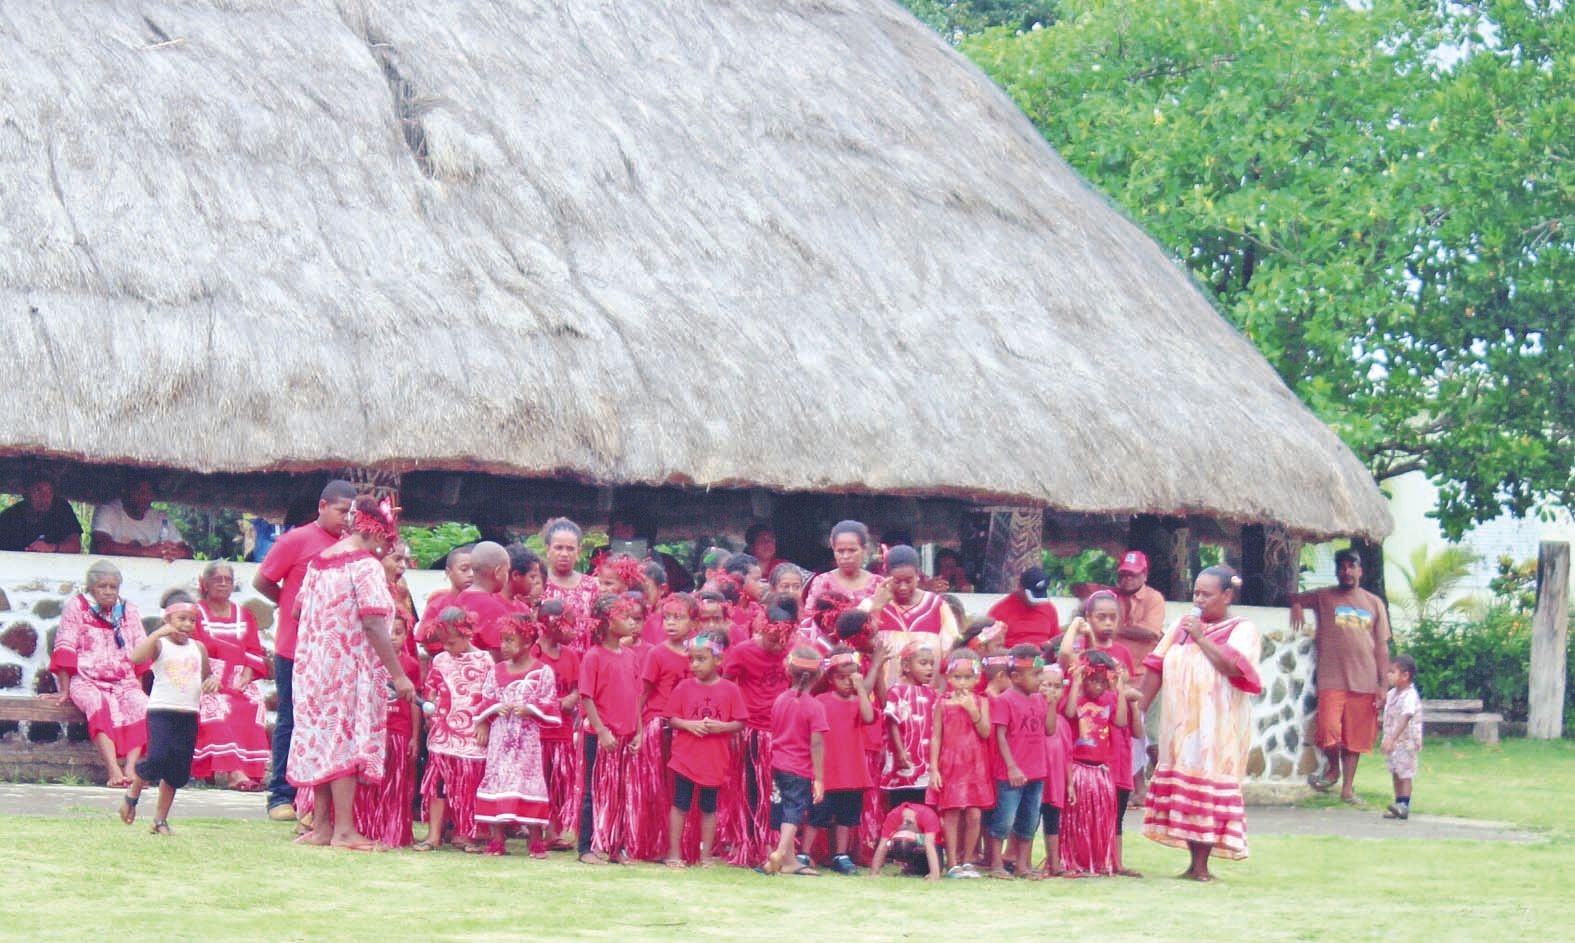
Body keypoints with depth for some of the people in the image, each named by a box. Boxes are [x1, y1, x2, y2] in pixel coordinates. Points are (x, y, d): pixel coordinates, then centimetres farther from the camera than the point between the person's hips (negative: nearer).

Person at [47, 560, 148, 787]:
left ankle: (130, 767, -38)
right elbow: (65, 650, -2)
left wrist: (140, 687, 1)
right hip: (86, 681, -3)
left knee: (141, 705, -28)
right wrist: (64, 690, -7)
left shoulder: (128, 610, 12)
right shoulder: (77, 606, 2)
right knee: (101, 706, -36)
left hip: (124, 682, 3)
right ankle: (113, 769, -47)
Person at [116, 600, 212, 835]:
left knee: (178, 771, 4)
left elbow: (206, 676, 26)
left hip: (189, 716, 5)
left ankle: (161, 819, 15)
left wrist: (212, 682, 2)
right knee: (158, 758, -21)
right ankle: (132, 795, 7)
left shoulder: (198, 648, 14)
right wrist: (159, 633, -23)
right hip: (161, 710, -5)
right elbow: (136, 657, -21)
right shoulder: (159, 645, -2)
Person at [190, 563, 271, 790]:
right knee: (217, 710, -33)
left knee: (252, 706, -29)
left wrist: (244, 679, -8)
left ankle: (251, 770, -39)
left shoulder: (244, 615, 21)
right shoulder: (195, 613, 12)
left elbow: (255, 654, 11)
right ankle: (235, 772, -48)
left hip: (239, 683, 3)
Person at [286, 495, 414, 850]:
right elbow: (374, 625, -19)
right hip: (351, 667, -8)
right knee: (348, 740, -6)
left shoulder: (319, 560, 11)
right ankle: (343, 830, -7)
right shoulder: (366, 566, -14)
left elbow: (298, 609, 17)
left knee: (322, 739, 11)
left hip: (315, 668, 8)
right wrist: (398, 676, -18)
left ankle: (321, 825, 15)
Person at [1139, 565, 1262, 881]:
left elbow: (1234, 667, -19)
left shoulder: (1242, 630, -1)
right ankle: (1194, 862, 10)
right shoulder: (1182, 625, 15)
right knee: (1181, 789, 4)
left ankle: (1202, 866, -3)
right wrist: (1139, 709, 6)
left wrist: (1200, 637, -14)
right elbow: (1156, 668, 13)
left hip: (1217, 729, -5)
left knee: (1207, 787, -7)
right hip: (1180, 724, 5)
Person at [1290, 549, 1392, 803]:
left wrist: (1383, 684, 5)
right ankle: (1334, 770, 13)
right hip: (1332, 679, -2)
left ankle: (1348, 787, 12)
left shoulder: (1374, 604, 13)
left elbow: (1382, 647, 12)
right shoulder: (1323, 597, 8)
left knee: (1355, 738, 3)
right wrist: (1296, 604, -7)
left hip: (1364, 682, 2)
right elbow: (1293, 598, 18)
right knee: (1329, 732, -14)